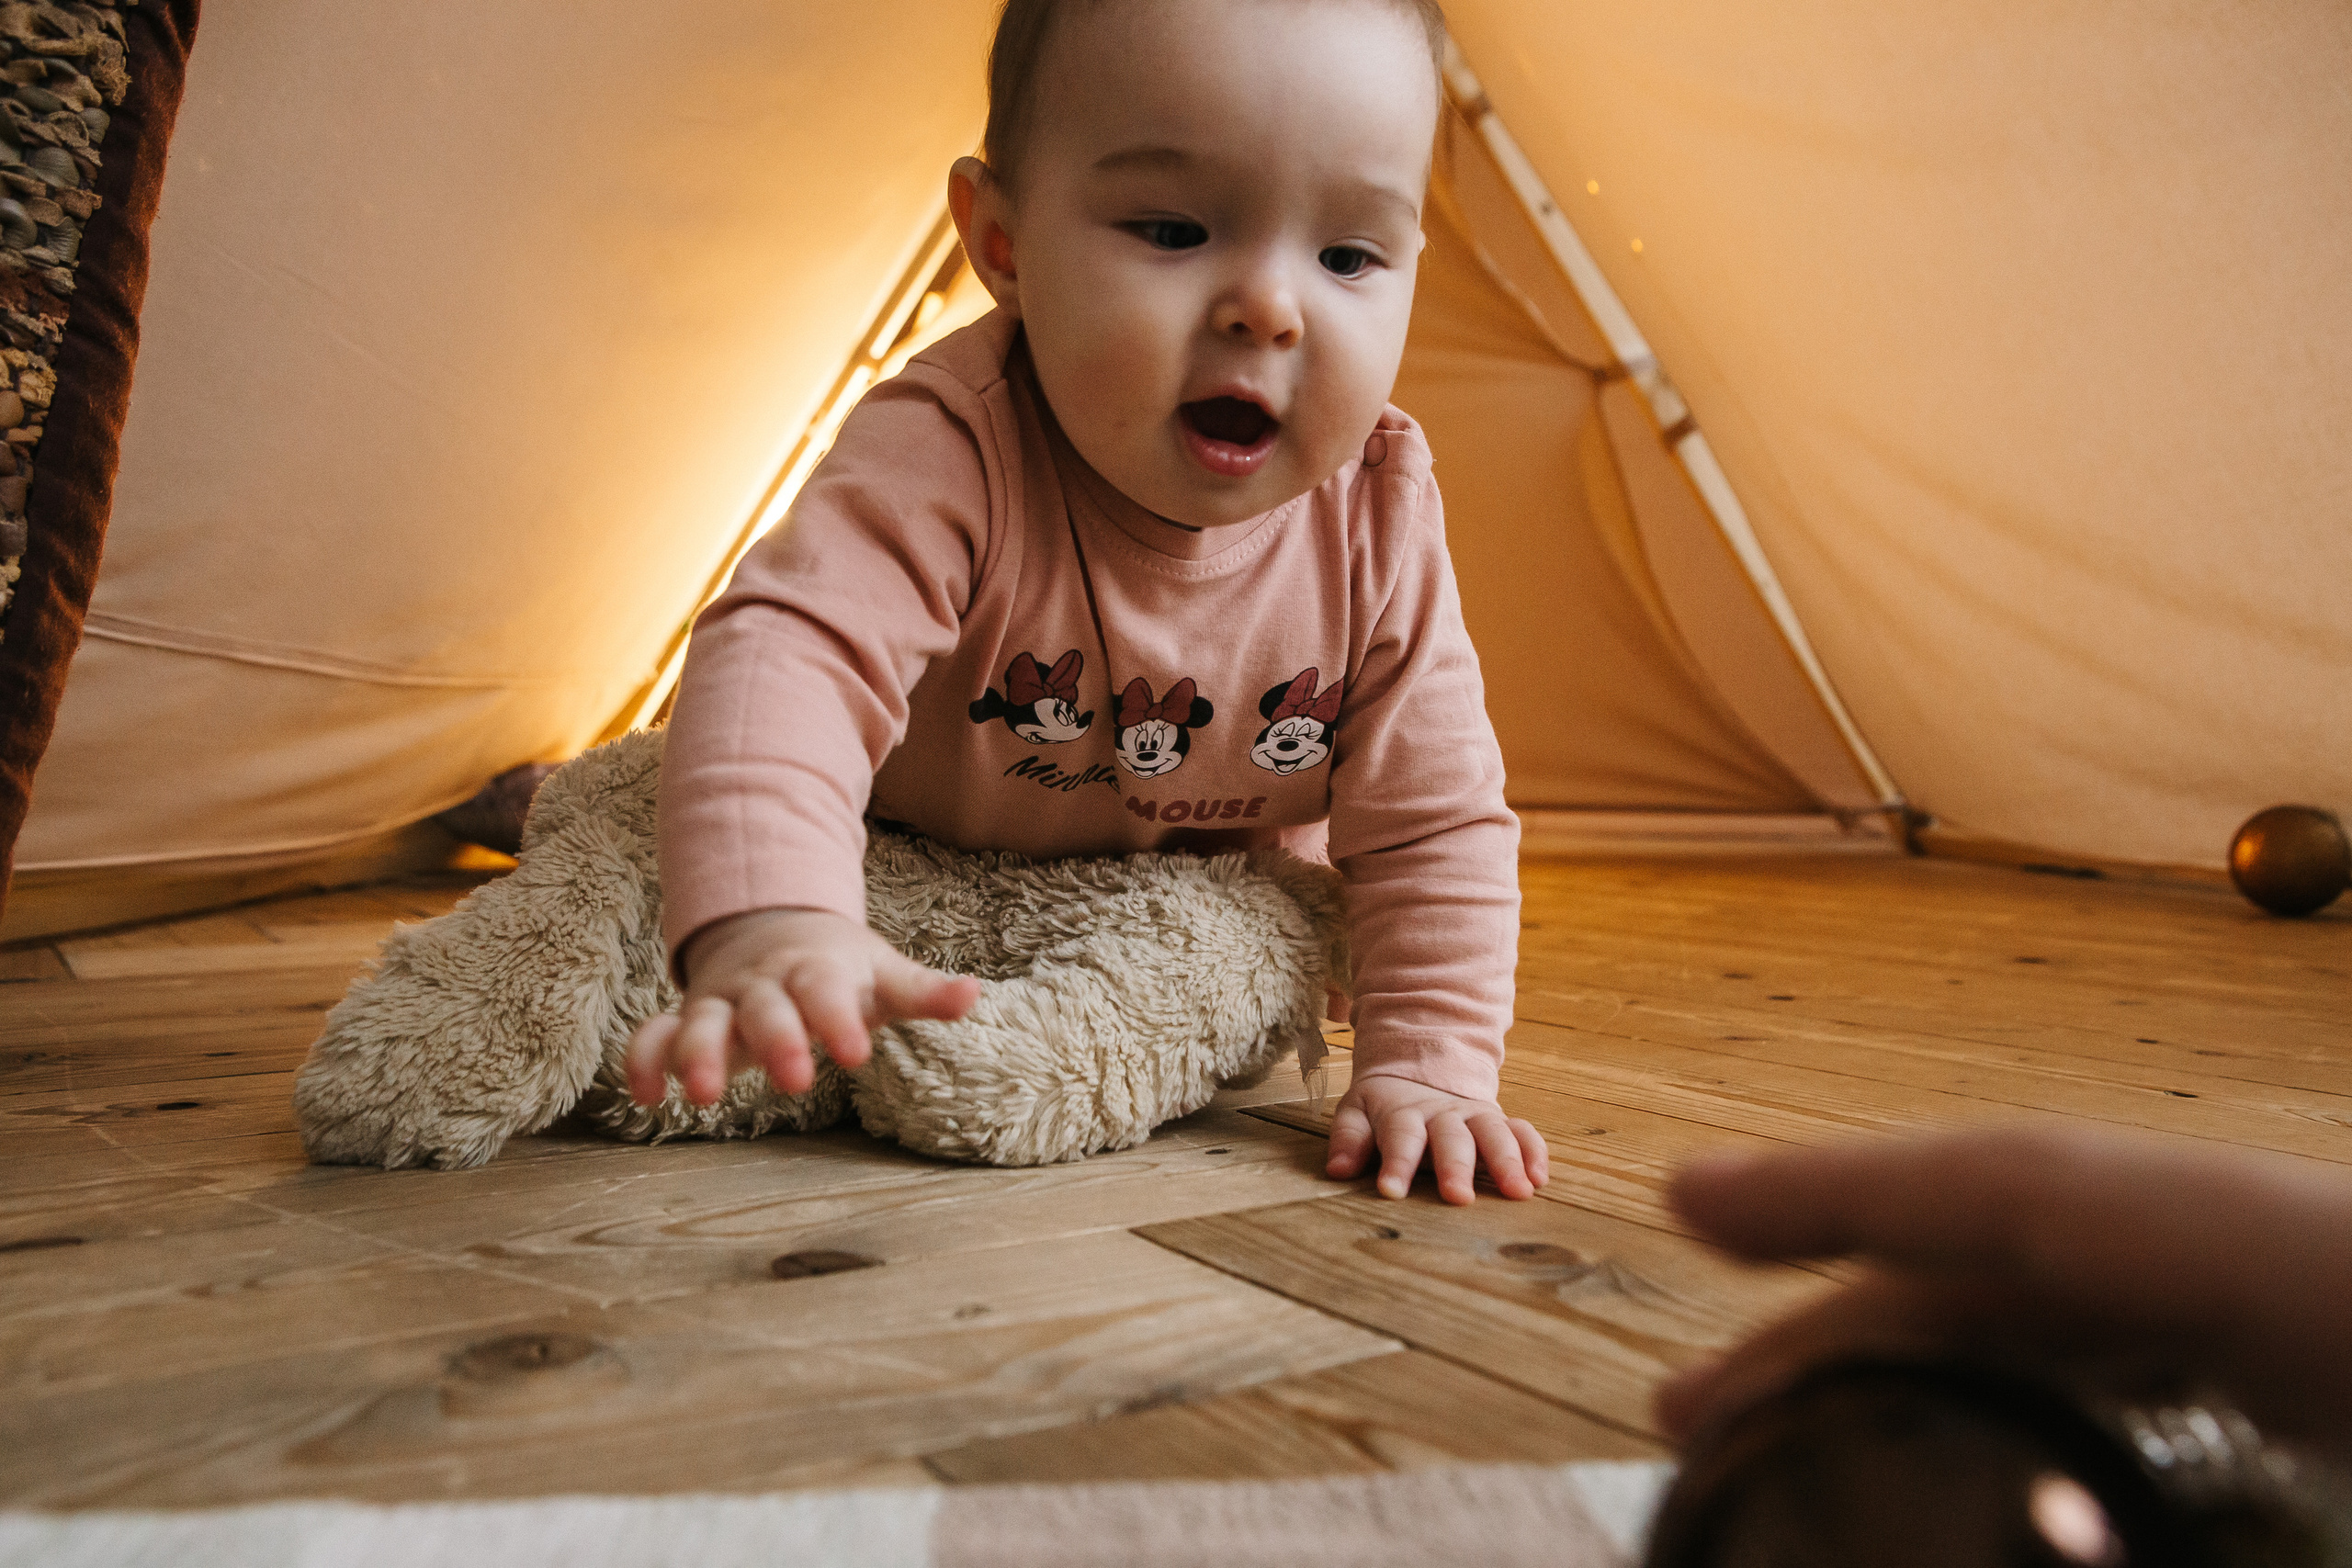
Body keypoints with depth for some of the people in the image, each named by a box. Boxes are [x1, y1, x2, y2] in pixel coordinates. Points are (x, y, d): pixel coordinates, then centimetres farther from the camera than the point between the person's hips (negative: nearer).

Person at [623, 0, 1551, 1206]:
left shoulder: (1380, 526, -28)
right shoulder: (949, 450, -41)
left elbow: (1432, 830, -21)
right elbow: (792, 651, -56)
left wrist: (1427, 1065, -30)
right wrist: (768, 922, -74)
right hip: (915, 865, -2)